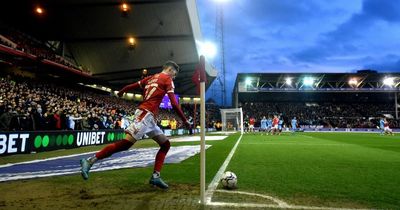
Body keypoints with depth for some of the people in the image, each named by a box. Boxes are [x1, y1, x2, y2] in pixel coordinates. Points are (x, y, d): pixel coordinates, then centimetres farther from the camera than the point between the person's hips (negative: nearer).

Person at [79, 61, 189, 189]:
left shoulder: (151, 78, 23)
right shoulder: (167, 79, 1)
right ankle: (90, 161, -11)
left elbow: (131, 86, 22)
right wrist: (185, 120, 1)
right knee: (126, 143, -16)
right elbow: (174, 104, -7)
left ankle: (155, 176, 4)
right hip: (145, 114, -10)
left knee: (165, 144, 9)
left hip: (149, 118, 10)